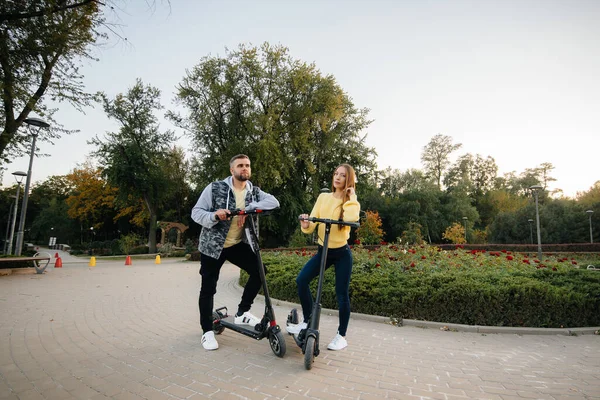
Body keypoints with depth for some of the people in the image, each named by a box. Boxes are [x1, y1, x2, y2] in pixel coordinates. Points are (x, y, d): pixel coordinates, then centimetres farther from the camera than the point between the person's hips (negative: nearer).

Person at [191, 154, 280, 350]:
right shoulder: (215, 188, -12)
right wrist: (214, 215, -33)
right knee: (208, 287, 1)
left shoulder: (254, 191, -2)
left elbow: (274, 202, -18)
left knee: (259, 270, -12)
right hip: (212, 245, -3)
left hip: (238, 244, 3)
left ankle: (242, 313, 8)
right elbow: (196, 212, -12)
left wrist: (249, 209, -31)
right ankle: (207, 331, 20)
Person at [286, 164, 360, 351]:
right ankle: (307, 322, 11)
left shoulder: (352, 203, -5)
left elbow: (350, 219, -29)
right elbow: (312, 223, -4)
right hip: (323, 251, 3)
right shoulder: (323, 197, 3)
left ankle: (341, 336, 24)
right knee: (301, 280, -10)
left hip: (342, 253, -3)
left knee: (342, 295, 2)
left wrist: (350, 198, -18)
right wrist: (305, 225, -26)